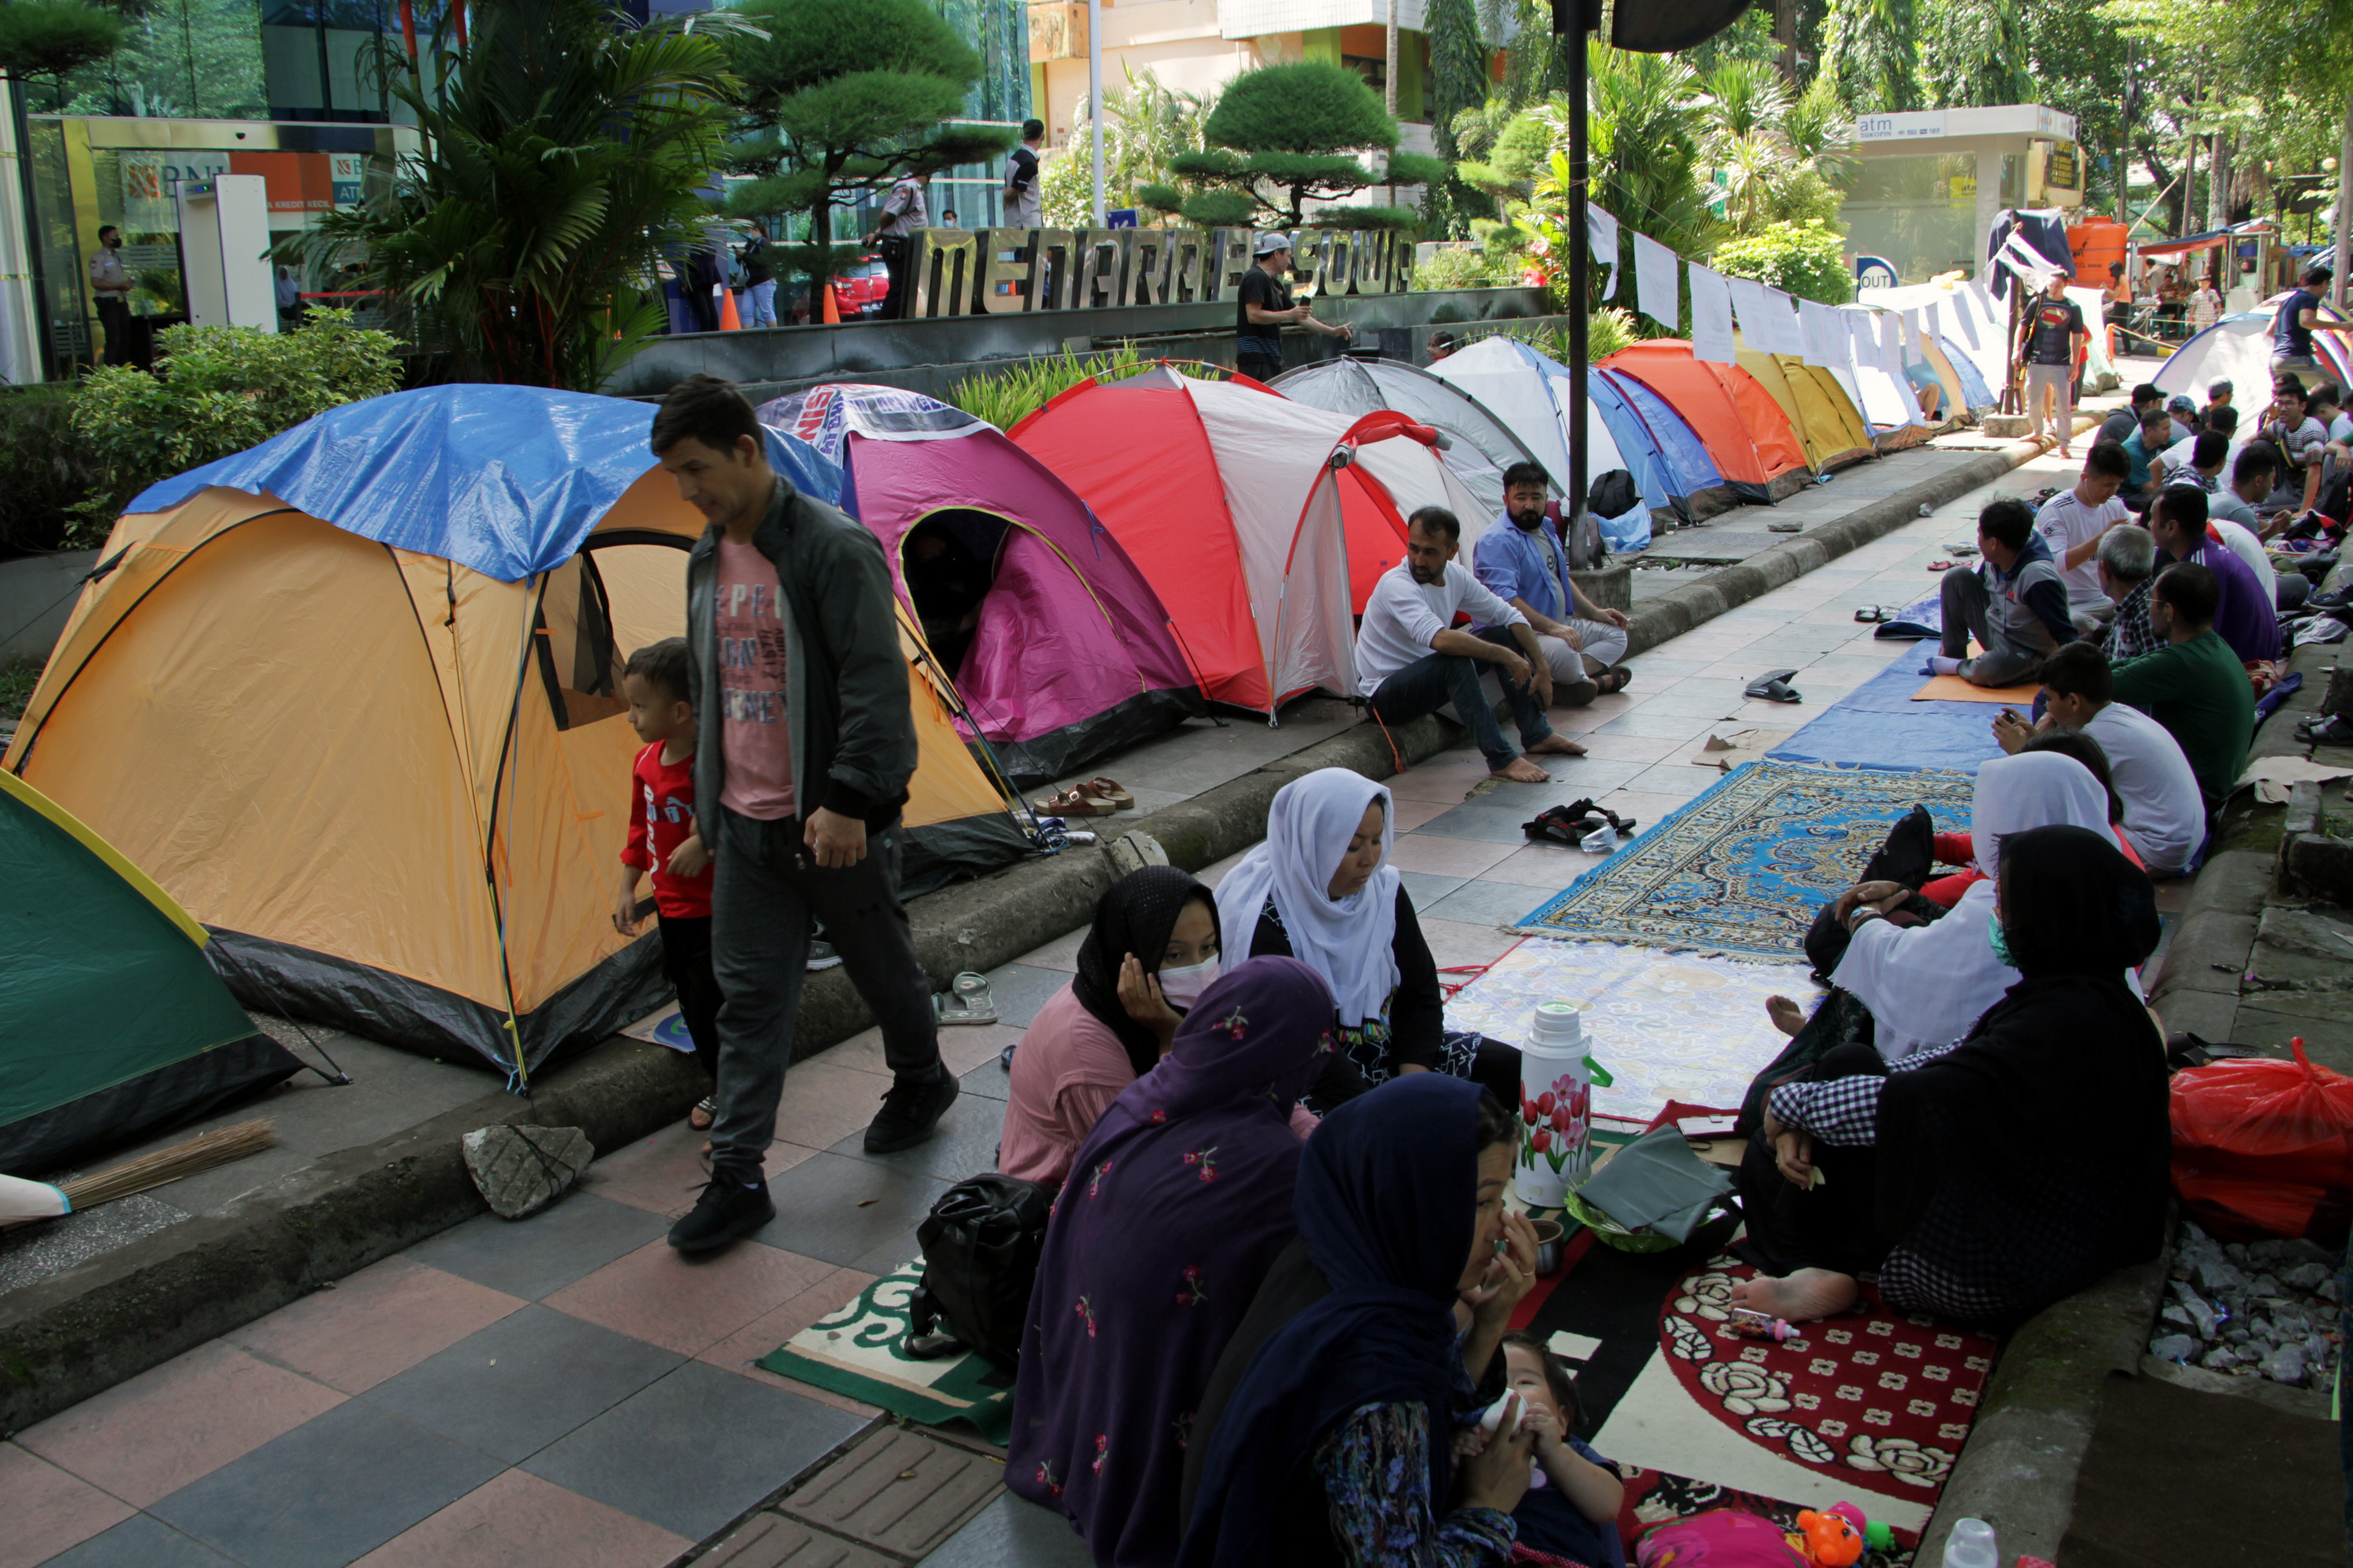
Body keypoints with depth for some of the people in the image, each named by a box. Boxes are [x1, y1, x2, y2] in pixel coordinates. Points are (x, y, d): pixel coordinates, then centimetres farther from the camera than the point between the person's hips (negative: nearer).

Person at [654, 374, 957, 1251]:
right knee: (747, 994, 5)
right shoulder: (708, 560, 8)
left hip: (833, 822, -6)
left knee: (881, 964, 14)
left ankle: (922, 1081, 41)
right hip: (746, 823, 6)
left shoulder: (834, 548, -16)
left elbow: (875, 685, -20)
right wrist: (711, 801, 20)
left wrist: (849, 800, -26)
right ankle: (737, 1177, 10)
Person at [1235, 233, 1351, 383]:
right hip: (1255, 359, -10)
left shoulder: (1276, 285, 21)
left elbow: (1300, 316, 27)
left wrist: (1332, 331, 26)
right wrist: (1288, 315, -15)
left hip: (1271, 358, 10)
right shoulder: (1256, 278, -9)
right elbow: (1253, 315, -21)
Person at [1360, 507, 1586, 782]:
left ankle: (1537, 734, 5)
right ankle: (1501, 760, -31)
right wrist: (1505, 656, -33)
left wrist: (1542, 667, -2)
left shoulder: (1455, 575, -2)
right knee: (1455, 660, -34)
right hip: (1385, 695, -8)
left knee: (1504, 635, 1)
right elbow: (1441, 640, -40)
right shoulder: (1396, 585, -26)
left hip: (1426, 680, 8)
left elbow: (1510, 616, 6)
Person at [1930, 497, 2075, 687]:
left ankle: (1958, 667, -2)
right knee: (1957, 578, -4)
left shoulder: (2037, 577, -30)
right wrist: (1948, 642, 13)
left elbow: (2064, 635, -29)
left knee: (1984, 672, -39)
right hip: (1996, 632, 8)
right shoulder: (1994, 561, -6)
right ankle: (1953, 655, 1)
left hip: (2028, 654, -8)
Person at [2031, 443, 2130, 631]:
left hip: (2107, 600, 6)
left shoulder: (2115, 506, 12)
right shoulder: (2055, 511, -11)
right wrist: (2103, 538, -29)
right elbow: (2054, 564, -25)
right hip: (2068, 607, -6)